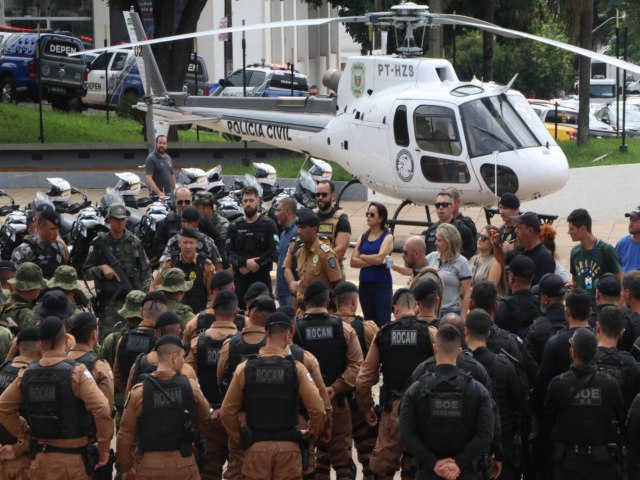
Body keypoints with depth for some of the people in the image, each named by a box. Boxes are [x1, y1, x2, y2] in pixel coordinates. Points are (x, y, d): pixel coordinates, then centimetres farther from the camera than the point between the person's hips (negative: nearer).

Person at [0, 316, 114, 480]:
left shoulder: (26, 374, 2)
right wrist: (104, 448, -9)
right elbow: (101, 409, -20)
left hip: (40, 457, 4)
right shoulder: (76, 373, -12)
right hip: (72, 458, -4)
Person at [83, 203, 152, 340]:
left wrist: (144, 291, -1)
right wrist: (101, 268, -13)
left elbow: (146, 270, 11)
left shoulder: (134, 242, 7)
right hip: (109, 302, -1)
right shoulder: (99, 243, 2)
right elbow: (86, 272, 5)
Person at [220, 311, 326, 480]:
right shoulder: (296, 369, -5)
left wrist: (240, 437, 15)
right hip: (288, 447, -1)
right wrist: (311, 436, 9)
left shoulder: (244, 369, -1)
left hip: (256, 447, 1)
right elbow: (317, 410, -8)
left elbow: (227, 412, 1)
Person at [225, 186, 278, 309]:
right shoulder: (235, 226, 11)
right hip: (240, 278, 2)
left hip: (262, 277, -2)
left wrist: (254, 265, -12)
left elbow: (274, 251, -6)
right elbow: (228, 252, 3)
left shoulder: (268, 225, 4)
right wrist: (245, 263, -14)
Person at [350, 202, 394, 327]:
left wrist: (362, 257, -3)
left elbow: (379, 258, -18)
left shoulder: (387, 237, -2)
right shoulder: (363, 237, 11)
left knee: (382, 323, -8)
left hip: (382, 285, -5)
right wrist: (372, 261, -11)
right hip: (364, 284, 5)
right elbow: (353, 262, 1)